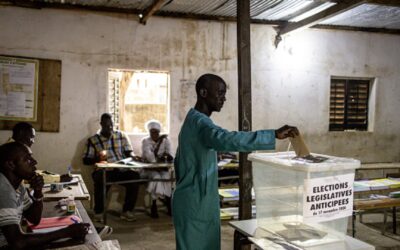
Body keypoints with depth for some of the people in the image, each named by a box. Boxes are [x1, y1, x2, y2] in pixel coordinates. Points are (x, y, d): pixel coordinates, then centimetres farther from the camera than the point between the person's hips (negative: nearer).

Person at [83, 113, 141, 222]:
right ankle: (98, 212, -16)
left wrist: (132, 156, -11)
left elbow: (128, 151, 12)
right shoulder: (92, 140, 8)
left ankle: (126, 211, -15)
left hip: (121, 170, 2)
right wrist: (97, 158, -15)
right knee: (101, 180, -36)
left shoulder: (121, 135, 14)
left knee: (135, 176, -27)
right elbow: (86, 160, 5)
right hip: (104, 171, -2)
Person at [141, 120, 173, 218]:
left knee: (167, 176, -30)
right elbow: (150, 158, -20)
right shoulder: (145, 141, -4)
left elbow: (170, 158, -7)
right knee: (156, 177, -32)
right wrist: (159, 142, -26)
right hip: (148, 169, -2)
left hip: (162, 168, 2)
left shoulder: (166, 141, 2)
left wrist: (167, 156, -29)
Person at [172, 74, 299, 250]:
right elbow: (226, 140, -40)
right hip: (195, 205, -10)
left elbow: (179, 161, 22)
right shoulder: (200, 122, -19)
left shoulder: (193, 120, 14)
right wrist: (274, 134, -40)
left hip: (199, 202, 10)